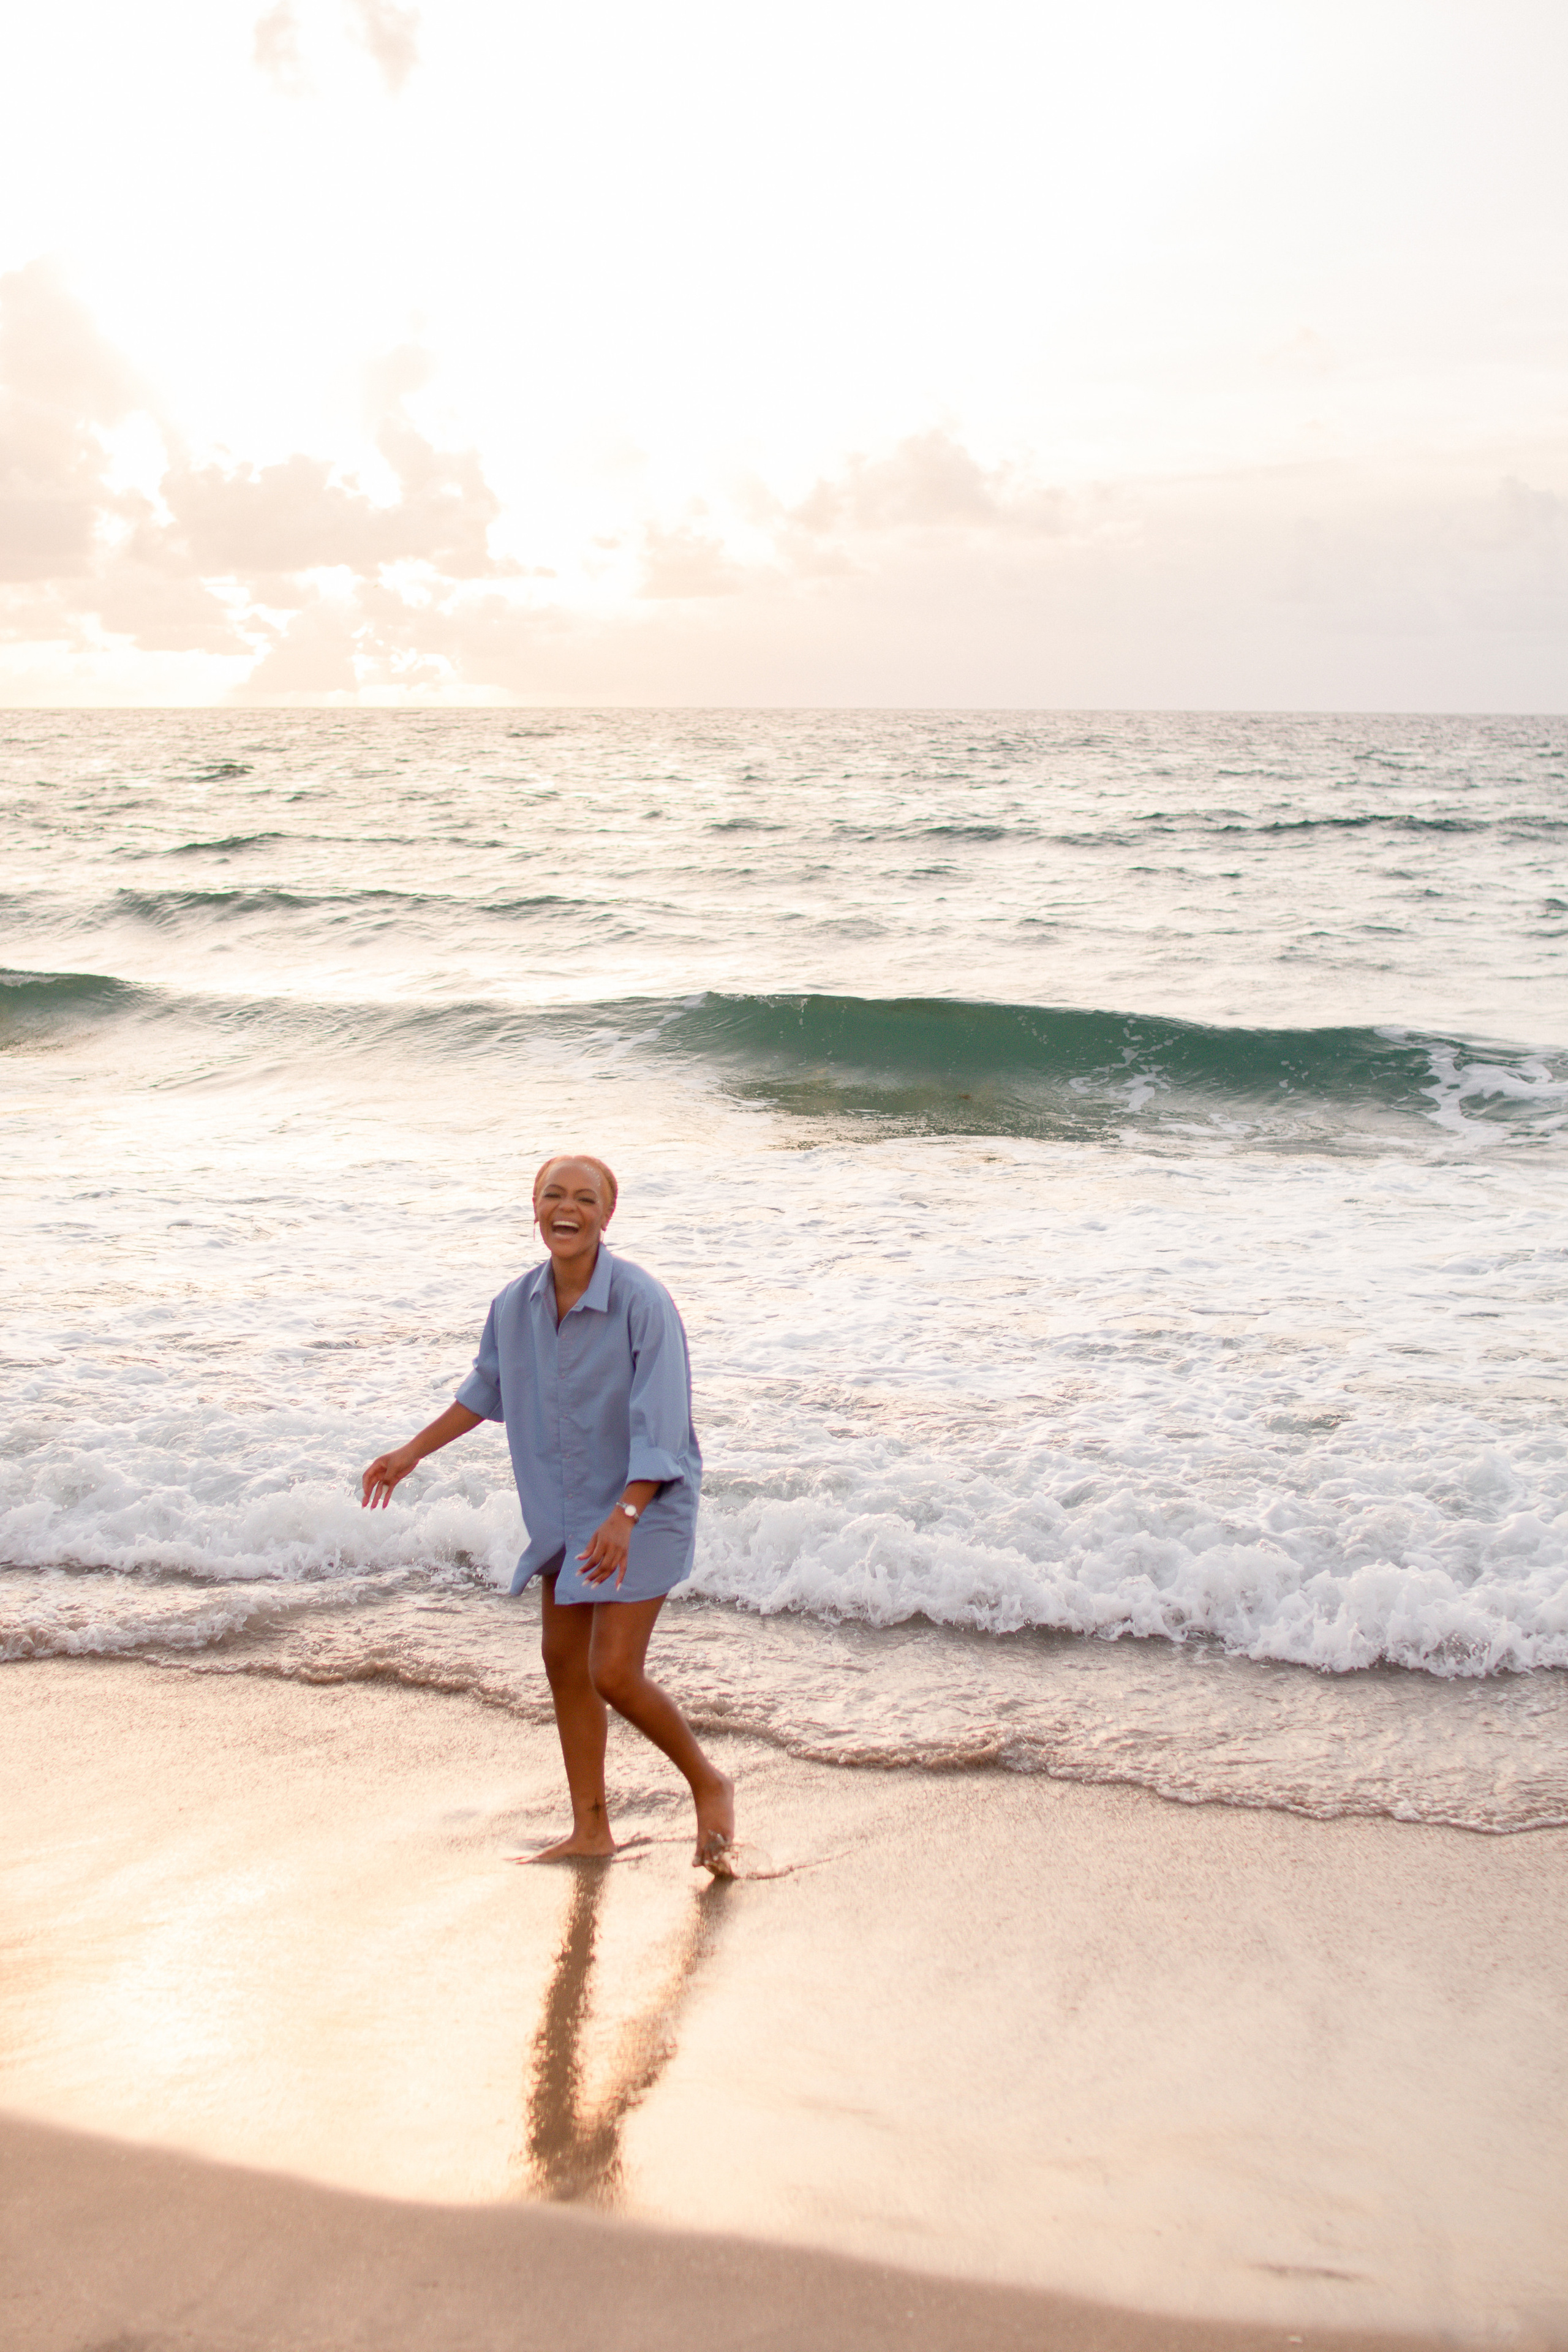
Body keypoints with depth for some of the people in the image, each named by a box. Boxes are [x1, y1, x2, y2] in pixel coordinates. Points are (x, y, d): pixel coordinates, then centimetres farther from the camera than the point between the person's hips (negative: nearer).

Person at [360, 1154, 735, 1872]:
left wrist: (625, 1516, -34)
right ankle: (590, 1830, 26)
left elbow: (660, 1426, -24)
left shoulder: (641, 1302, -21)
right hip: (565, 1513, 7)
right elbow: (486, 1390, 17)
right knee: (564, 1662, 12)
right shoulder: (516, 1304, -2)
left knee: (614, 1675, -12)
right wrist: (412, 1453, 20)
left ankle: (708, 1785, 14)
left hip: (644, 1511, -7)